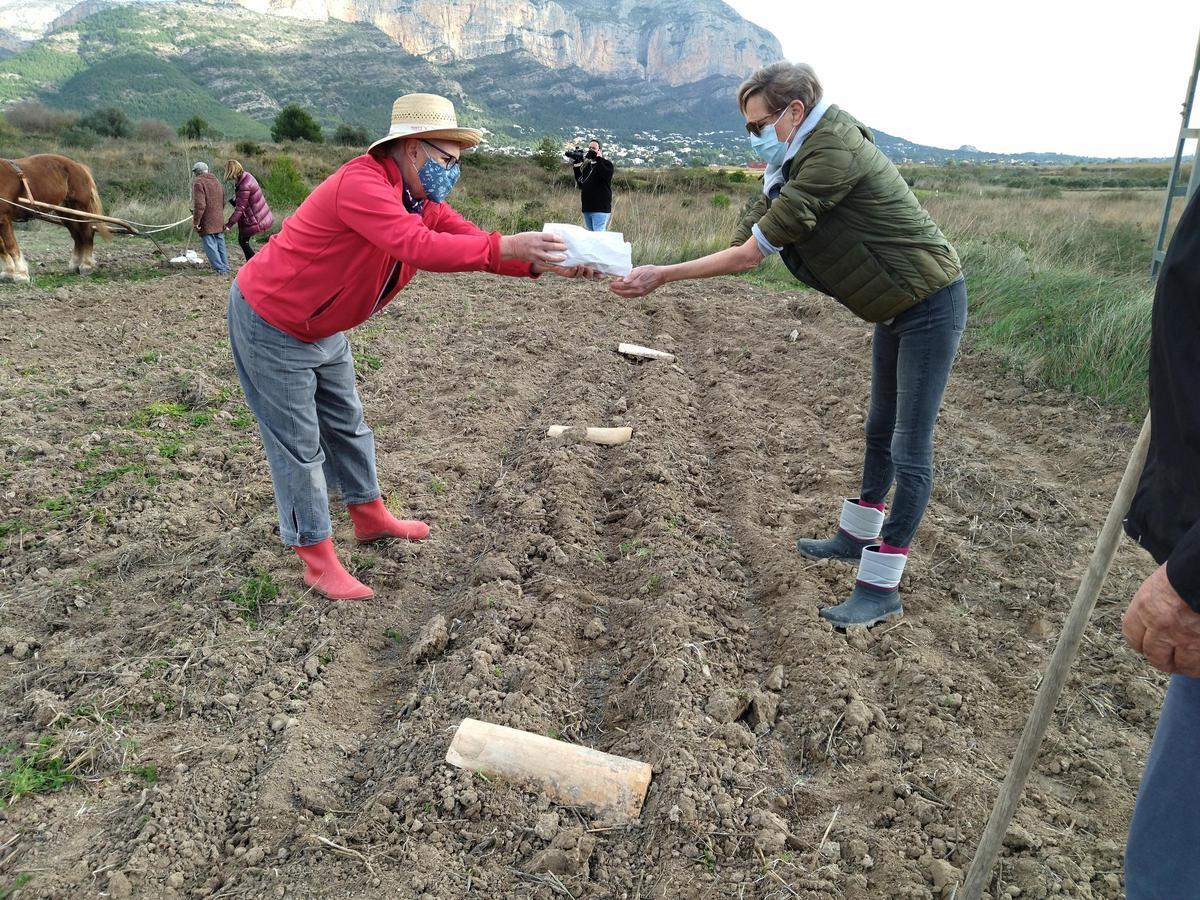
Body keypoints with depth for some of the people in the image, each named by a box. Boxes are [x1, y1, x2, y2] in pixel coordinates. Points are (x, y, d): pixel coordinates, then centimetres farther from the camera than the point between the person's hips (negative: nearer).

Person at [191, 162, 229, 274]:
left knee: (210, 247, -3)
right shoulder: (217, 181, 15)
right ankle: (225, 268, 19)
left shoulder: (198, 182, -11)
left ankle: (221, 269, -5)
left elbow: (199, 204, -20)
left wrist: (196, 221, -15)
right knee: (220, 245, 15)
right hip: (219, 221, 8)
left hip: (206, 223, -8)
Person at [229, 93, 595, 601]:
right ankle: (318, 561, 9)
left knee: (347, 426, 18)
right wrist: (507, 246, -39)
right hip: (270, 325, -9)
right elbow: (420, 249, -41)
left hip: (322, 329, 9)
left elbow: (469, 242, -3)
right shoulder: (361, 183, -29)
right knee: (299, 444, -1)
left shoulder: (422, 201, 0)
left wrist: (542, 262, -16)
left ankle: (370, 518, 36)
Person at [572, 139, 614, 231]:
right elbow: (580, 183, 14)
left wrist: (599, 159, -15)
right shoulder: (586, 165, 18)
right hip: (587, 208, 7)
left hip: (600, 208, -7)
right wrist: (577, 166, 7)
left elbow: (606, 176, -22)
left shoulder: (606, 163, 0)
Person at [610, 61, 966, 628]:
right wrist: (653, 274, -12)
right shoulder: (794, 166, 4)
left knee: (909, 450, -5)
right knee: (880, 432, 20)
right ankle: (857, 538, 36)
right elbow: (744, 246, -2)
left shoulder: (833, 155, -27)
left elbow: (754, 252, -28)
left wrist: (663, 276, -25)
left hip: (930, 305, -10)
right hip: (895, 306, 10)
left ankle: (881, 589, 2)